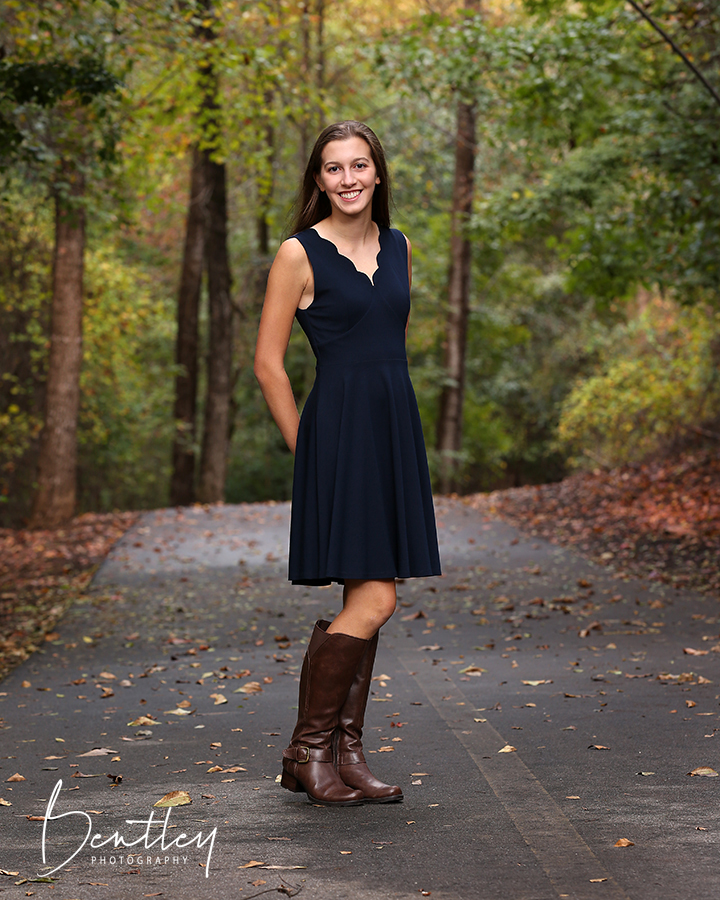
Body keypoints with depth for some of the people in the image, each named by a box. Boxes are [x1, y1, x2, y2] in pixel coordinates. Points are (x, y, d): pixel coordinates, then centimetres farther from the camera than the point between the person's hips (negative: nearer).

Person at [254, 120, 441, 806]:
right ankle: (307, 751, 1)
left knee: (368, 600, 7)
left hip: (395, 432, 7)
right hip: (339, 432, -6)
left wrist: (391, 426, 17)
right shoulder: (300, 253, -5)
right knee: (373, 598, -12)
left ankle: (346, 751, 14)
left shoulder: (398, 247, 13)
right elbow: (268, 364, -4)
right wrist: (307, 449, -3)